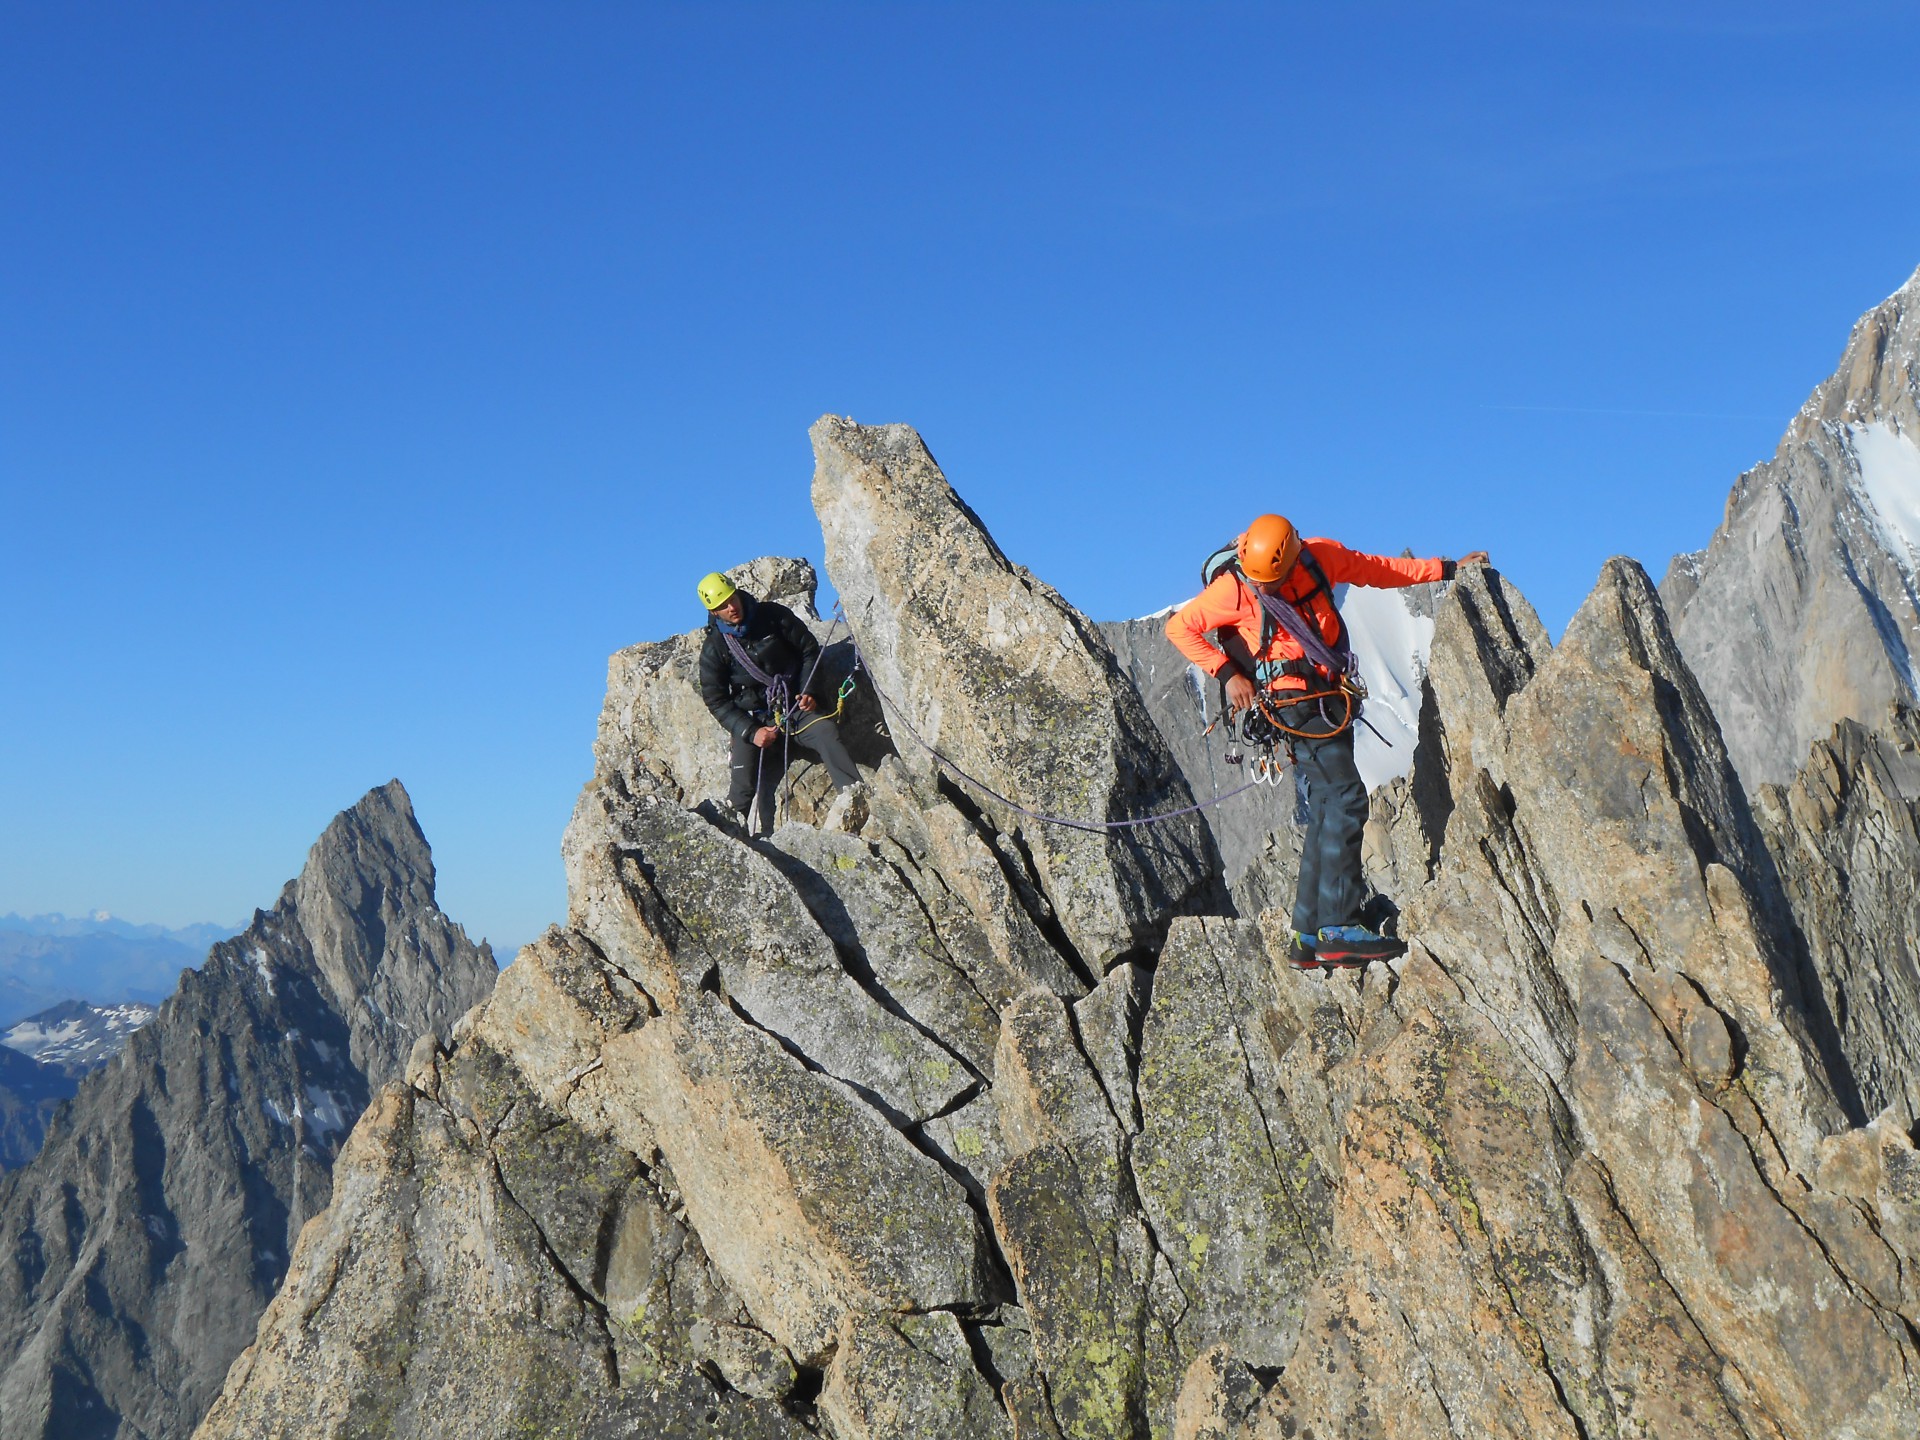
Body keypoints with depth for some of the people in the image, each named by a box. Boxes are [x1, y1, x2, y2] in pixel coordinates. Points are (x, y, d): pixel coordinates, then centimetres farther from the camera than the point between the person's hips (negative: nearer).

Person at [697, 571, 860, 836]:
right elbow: (716, 700, -1)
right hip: (752, 721, 0)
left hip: (795, 706, 0)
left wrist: (808, 692, -5)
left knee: (826, 731, -30)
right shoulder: (713, 648, -2)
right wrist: (750, 732, -13)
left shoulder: (773, 616, 0)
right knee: (746, 789, -18)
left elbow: (810, 649, 9)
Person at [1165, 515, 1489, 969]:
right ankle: (1338, 930, -22)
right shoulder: (1235, 589, -13)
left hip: (1330, 698, 7)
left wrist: (1447, 569, 19)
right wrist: (1227, 673, -15)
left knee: (1327, 811, 5)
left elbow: (1379, 570, 15)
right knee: (1345, 798, -19)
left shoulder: (1321, 558, 1)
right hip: (1296, 702, -7)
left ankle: (1308, 937, 9)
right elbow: (1179, 627, -8)